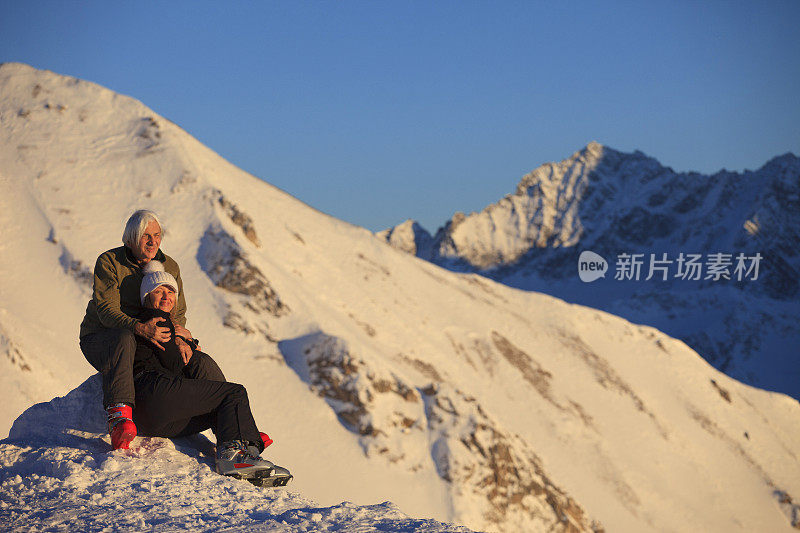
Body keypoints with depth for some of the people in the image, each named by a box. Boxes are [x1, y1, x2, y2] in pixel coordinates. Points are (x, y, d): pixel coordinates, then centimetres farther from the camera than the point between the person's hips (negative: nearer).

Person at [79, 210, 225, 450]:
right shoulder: (109, 262, -11)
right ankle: (119, 416, -55)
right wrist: (140, 328, -39)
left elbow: (177, 313, 6)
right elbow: (106, 310, -21)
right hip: (99, 338, -5)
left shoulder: (169, 266, 5)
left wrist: (178, 338, -18)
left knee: (200, 361, -15)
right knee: (124, 339, -42)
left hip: (151, 340, 5)